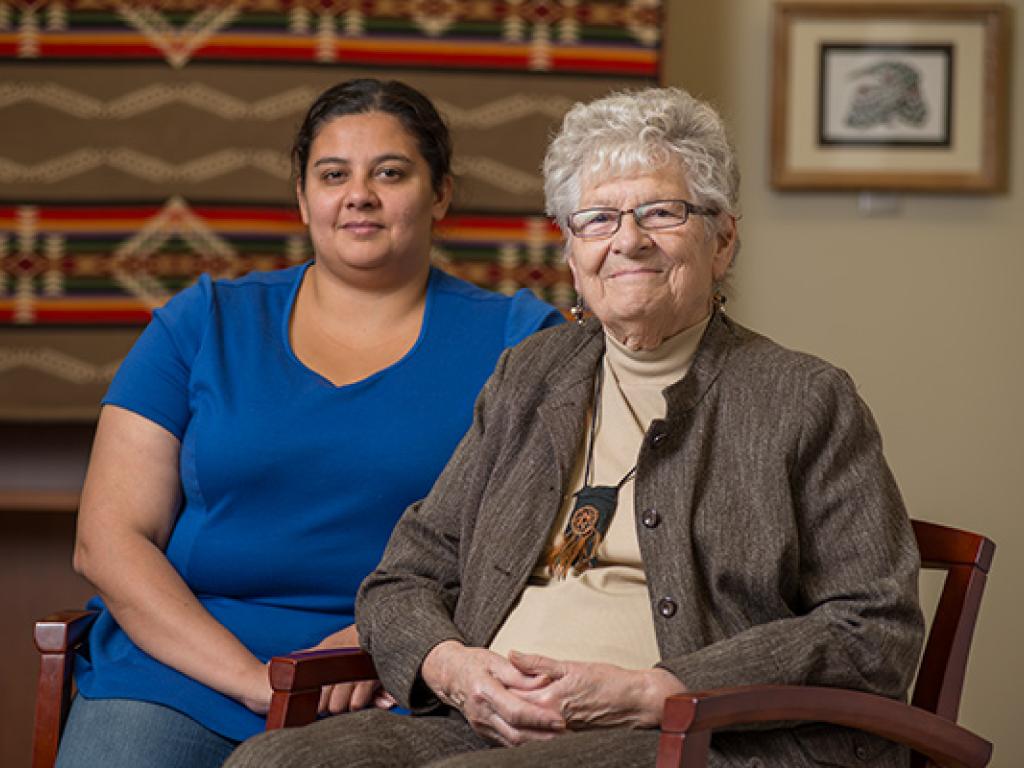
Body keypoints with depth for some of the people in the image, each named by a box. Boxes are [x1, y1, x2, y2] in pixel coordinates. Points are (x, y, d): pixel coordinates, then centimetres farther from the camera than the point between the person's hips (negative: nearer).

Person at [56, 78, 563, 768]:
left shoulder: (518, 341, 11)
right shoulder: (204, 324, 14)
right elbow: (107, 540, 6)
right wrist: (254, 678, -7)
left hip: (395, 706, -2)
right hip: (182, 674, 2)